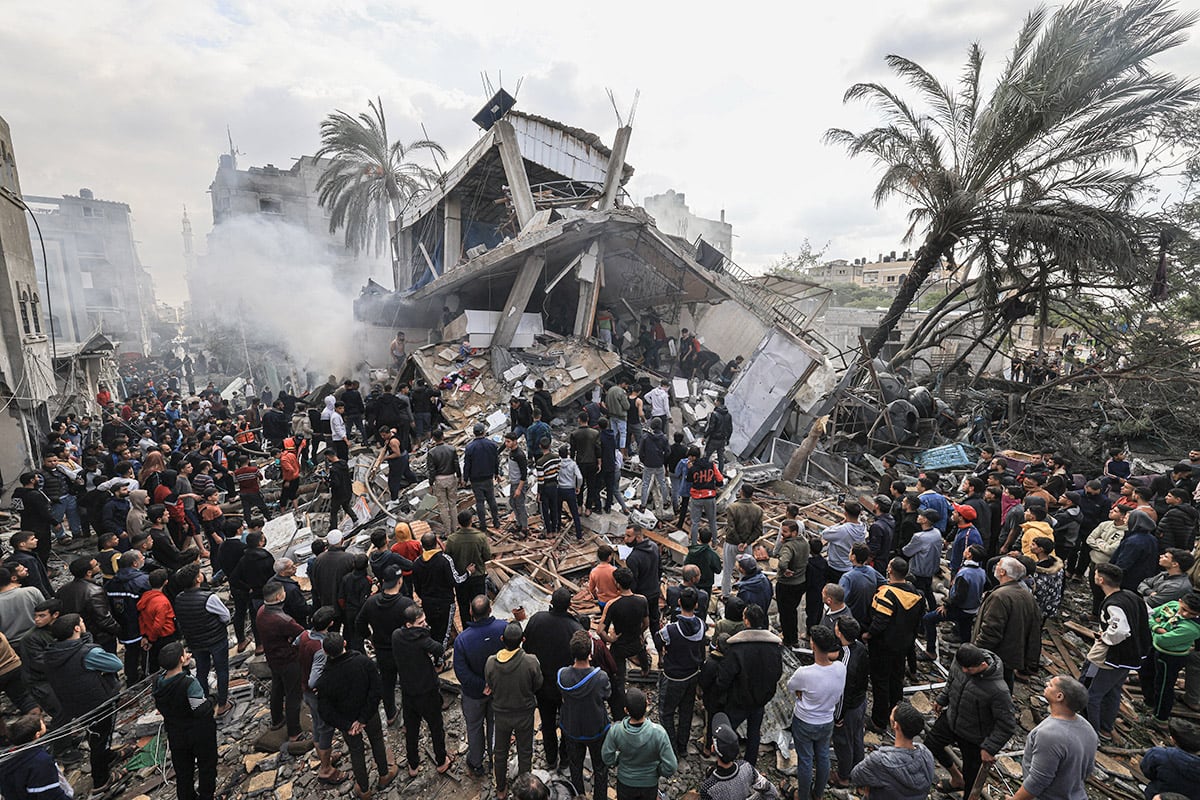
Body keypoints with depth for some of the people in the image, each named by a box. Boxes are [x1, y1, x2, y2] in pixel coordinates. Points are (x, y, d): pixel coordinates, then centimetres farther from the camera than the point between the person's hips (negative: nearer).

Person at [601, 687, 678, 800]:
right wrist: (658, 771, -4)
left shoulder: (616, 730, -30)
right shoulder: (658, 733, -34)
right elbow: (671, 767, -24)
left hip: (625, 782, 1)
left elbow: (607, 758, -13)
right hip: (649, 783, -1)